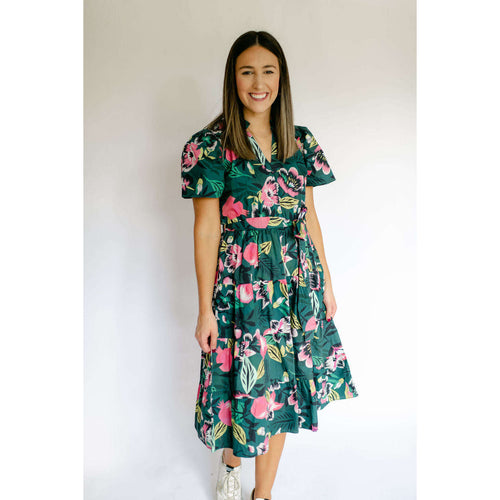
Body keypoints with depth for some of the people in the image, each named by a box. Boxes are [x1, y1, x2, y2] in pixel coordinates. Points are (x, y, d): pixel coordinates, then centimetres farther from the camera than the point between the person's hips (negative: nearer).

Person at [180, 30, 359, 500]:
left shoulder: (300, 141, 6)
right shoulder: (210, 145, -7)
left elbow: (309, 216, 10)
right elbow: (206, 228, -8)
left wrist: (325, 282, 11)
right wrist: (205, 309, -8)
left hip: (297, 282, 4)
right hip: (240, 284, -4)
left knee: (280, 386, 11)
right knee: (243, 382, 8)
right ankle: (231, 462, 43)